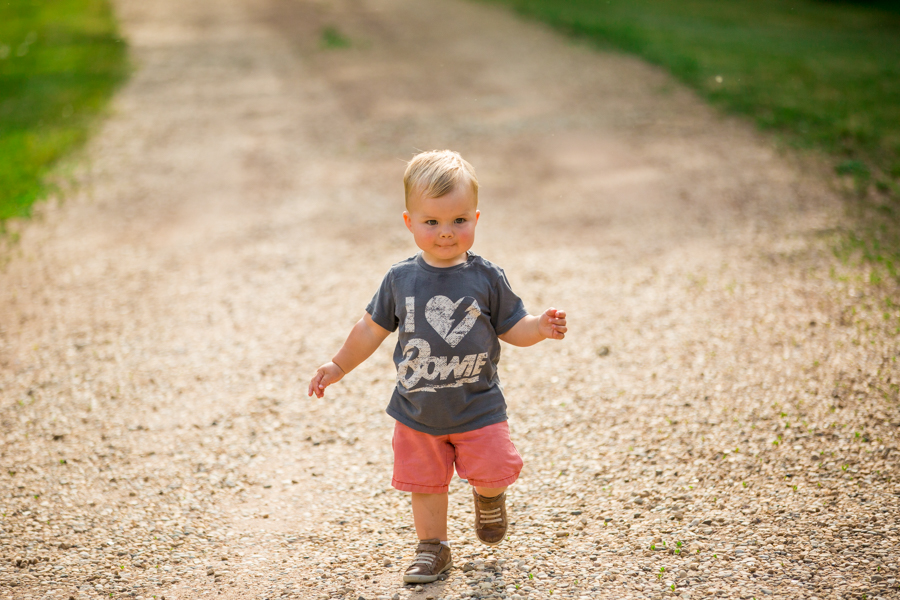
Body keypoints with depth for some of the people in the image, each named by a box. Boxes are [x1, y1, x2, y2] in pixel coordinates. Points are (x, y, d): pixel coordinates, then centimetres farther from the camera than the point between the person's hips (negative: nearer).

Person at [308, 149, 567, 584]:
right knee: (425, 482, 8)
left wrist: (541, 327, -21)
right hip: (417, 412, 1)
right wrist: (338, 366, 12)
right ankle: (432, 548, 28)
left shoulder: (486, 278, -8)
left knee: (493, 473, -6)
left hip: (477, 406, -1)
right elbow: (373, 328, 8)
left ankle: (489, 499, 30)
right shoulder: (401, 279, -4)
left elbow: (512, 327, 0)